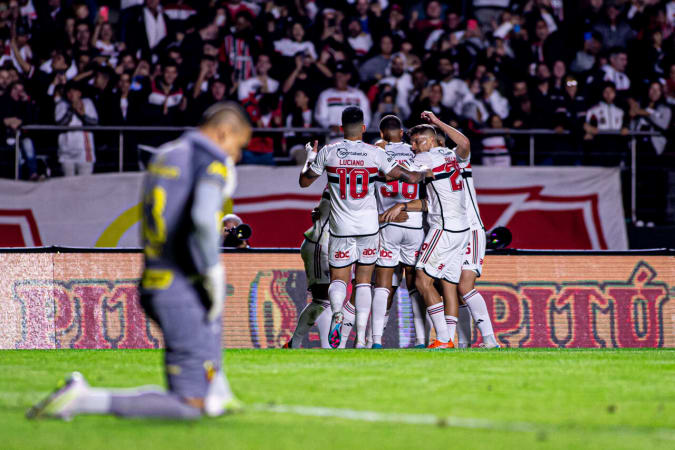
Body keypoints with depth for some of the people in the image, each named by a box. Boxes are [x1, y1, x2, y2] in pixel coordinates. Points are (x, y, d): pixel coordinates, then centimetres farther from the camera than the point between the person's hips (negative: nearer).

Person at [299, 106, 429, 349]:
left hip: (341, 228, 0)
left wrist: (311, 157, 29)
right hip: (368, 226, 0)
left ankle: (337, 312, -25)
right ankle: (361, 337, 2)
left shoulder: (328, 152, -2)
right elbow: (410, 177, -1)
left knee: (338, 279, 8)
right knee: (364, 281, 11)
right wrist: (423, 173, 21)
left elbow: (304, 181, 11)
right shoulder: (375, 154, -3)